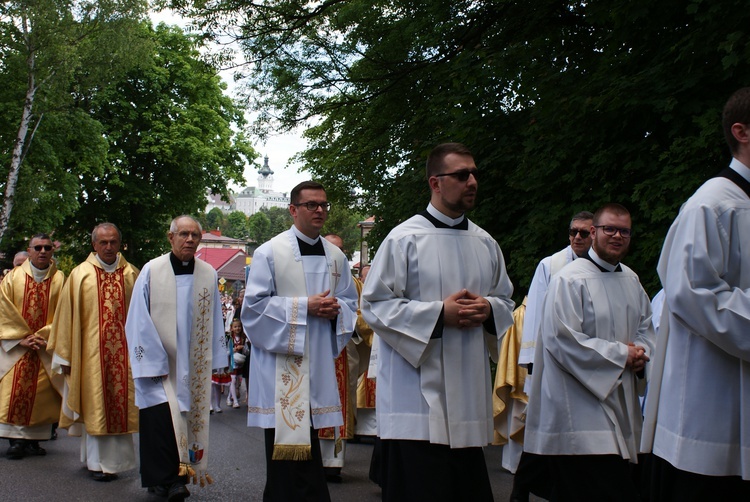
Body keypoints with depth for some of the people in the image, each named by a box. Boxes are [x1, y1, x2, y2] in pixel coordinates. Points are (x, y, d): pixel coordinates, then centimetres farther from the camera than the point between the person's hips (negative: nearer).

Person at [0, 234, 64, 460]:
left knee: (41, 394, 1)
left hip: (46, 348, 0)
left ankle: (33, 439, 9)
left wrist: (41, 336, -10)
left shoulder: (60, 279, 3)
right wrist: (21, 339, -11)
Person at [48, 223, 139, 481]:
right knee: (95, 404, 2)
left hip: (124, 351, 2)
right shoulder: (80, 275, 2)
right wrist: (65, 355, -1)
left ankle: (116, 458, 14)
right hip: (91, 351, -1)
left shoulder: (131, 275, 7)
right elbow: (67, 316, 3)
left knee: (121, 404, 4)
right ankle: (98, 461, 9)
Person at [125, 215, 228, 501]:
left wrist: (216, 361, 8)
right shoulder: (151, 271, -5)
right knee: (161, 420, -11)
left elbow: (215, 322, 10)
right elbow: (138, 322, -5)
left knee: (191, 420, 5)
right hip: (159, 363, -3)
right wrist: (152, 363, -9)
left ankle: (174, 477, 16)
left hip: (194, 367, 3)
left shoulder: (208, 275, 3)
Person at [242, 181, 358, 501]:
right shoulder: (270, 252, -4)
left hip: (320, 361, 5)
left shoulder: (336, 257, 11)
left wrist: (335, 308, -7)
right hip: (282, 362, -5)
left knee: (309, 442, 8)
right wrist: (305, 306, -16)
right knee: (286, 444, -5)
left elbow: (351, 302, 17)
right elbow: (254, 304, -9)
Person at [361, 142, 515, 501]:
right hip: (417, 393, -5)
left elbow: (506, 300, 20)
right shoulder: (404, 239, -5)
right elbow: (374, 304, -8)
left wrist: (488, 309, -4)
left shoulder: (485, 243, 11)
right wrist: (440, 313, -16)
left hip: (469, 392, 5)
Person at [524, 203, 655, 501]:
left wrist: (642, 354, -1)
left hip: (619, 407, 8)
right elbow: (562, 340, -19)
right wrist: (622, 354, -15)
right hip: (580, 412, -8)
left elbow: (646, 328, 24)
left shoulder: (631, 281, 14)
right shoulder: (570, 280, -12)